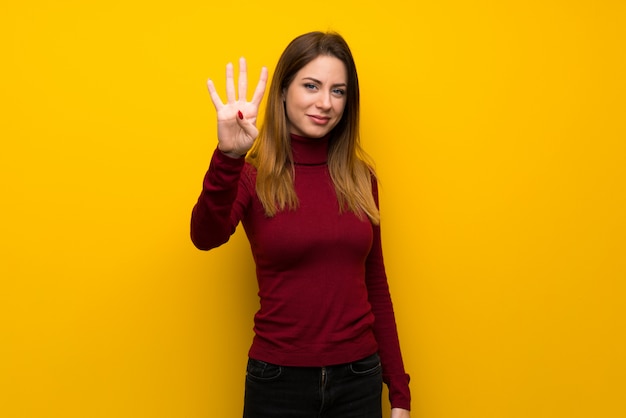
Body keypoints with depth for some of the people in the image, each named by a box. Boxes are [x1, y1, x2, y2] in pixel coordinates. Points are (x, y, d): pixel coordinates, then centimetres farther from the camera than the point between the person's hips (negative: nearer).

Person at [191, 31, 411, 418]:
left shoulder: (360, 176, 1)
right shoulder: (253, 175, -7)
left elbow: (376, 286, 5)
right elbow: (206, 238, -27)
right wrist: (228, 157, -43)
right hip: (279, 380, -2)